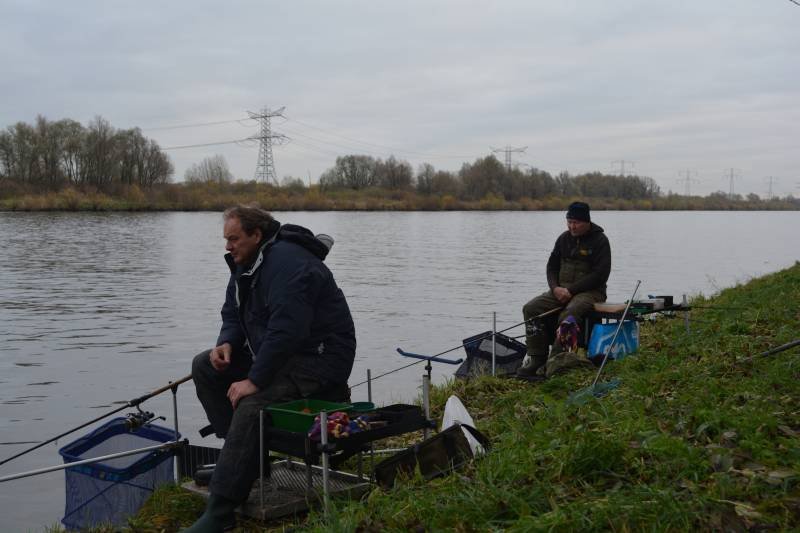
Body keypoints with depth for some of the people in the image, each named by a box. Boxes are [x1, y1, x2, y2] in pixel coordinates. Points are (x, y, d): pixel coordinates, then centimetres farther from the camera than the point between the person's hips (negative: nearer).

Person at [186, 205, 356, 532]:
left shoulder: (287, 263, -23)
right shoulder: (245, 263, 9)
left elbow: (286, 331, -31)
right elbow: (233, 314, 17)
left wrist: (255, 380, -28)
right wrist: (226, 343, -6)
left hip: (319, 357, -10)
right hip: (274, 350, 11)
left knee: (251, 404, -31)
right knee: (205, 367, 4)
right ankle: (243, 451, 4)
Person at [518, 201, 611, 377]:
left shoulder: (599, 240, -5)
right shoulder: (564, 238, 13)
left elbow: (600, 275, -12)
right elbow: (552, 266, 16)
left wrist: (571, 290, -17)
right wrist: (555, 288, -5)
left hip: (590, 291, -6)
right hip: (562, 290, 6)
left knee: (569, 313, -37)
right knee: (531, 308, -14)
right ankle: (537, 359, -15)